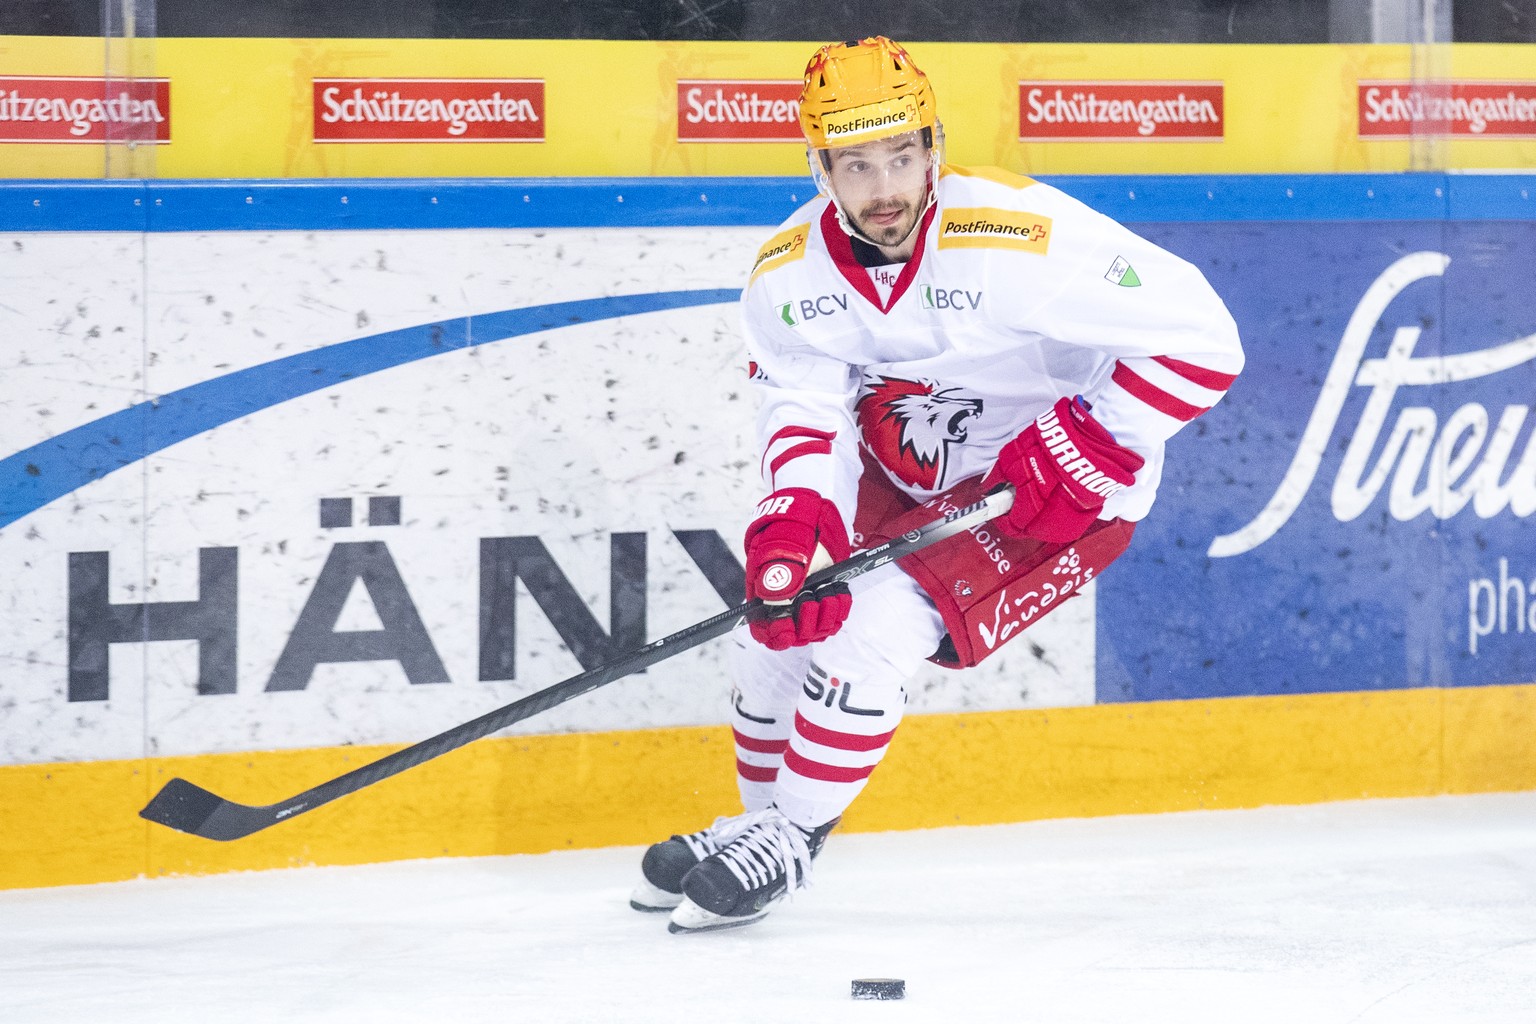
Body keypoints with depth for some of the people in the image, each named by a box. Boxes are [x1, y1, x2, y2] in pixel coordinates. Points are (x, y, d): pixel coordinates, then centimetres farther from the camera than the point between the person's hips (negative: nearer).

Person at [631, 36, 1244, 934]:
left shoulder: (1018, 238, -32)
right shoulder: (791, 274, -13)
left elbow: (1199, 338, -30)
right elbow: (807, 415, -11)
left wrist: (1082, 451, -30)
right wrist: (794, 525, -31)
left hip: (1064, 487, -6)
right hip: (909, 470, 7)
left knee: (875, 627, -20)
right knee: (781, 607, 4)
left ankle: (789, 841, -1)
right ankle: (761, 821, 30)